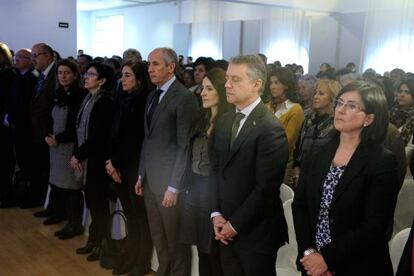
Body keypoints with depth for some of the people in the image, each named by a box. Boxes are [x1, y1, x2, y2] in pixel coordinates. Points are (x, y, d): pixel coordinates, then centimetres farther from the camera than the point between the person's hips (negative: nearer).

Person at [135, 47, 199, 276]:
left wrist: (174, 186, -16)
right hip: (150, 179, 7)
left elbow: (185, 146, -15)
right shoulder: (152, 95, 12)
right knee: (158, 238, 18)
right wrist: (141, 174, 14)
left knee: (175, 240, 7)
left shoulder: (185, 97, -13)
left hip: (169, 182, -7)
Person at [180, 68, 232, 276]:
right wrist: (188, 186, 10)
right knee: (202, 250, 17)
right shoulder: (201, 119, 10)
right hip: (195, 188, 7)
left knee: (215, 252, 7)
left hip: (215, 190, -7)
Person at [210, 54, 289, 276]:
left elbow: (265, 188, -20)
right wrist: (216, 213, 0)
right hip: (227, 229, 6)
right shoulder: (224, 121, 7)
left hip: (255, 232, -6)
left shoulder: (270, 129, -19)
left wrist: (235, 225, -12)